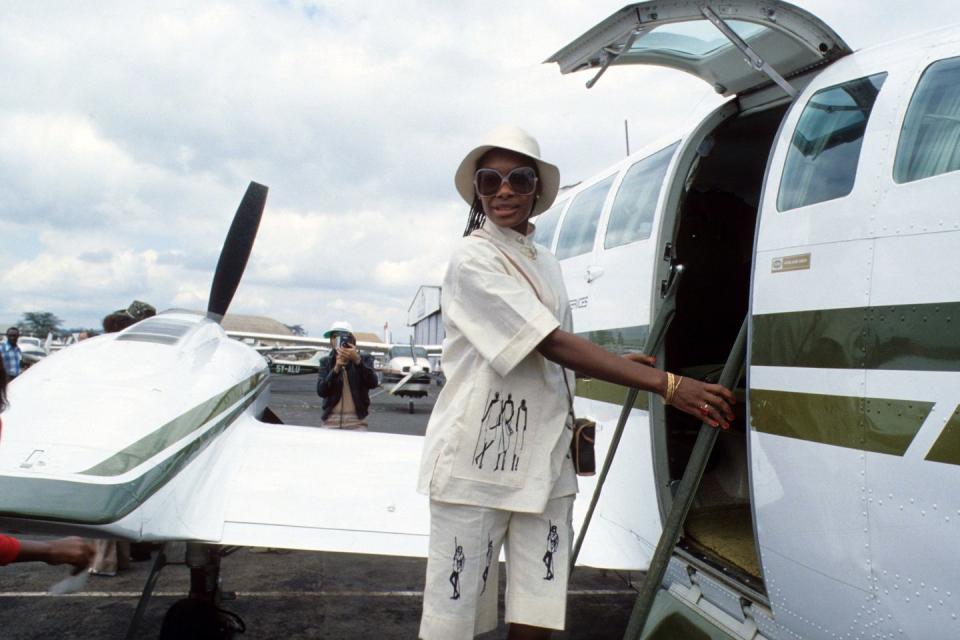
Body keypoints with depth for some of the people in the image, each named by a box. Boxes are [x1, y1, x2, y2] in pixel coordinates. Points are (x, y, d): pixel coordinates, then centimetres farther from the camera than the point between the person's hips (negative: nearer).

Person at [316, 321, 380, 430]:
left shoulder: (364, 359, 5)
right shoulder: (326, 361, 9)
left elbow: (373, 383, -11)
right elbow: (321, 391, -3)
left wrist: (357, 360, -22)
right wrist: (336, 368, -16)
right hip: (331, 421, 2)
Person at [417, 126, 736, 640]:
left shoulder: (545, 263, 13)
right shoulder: (473, 259, -10)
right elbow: (554, 345, -20)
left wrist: (616, 365, 4)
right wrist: (668, 385, -22)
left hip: (543, 459, 6)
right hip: (477, 461, -6)